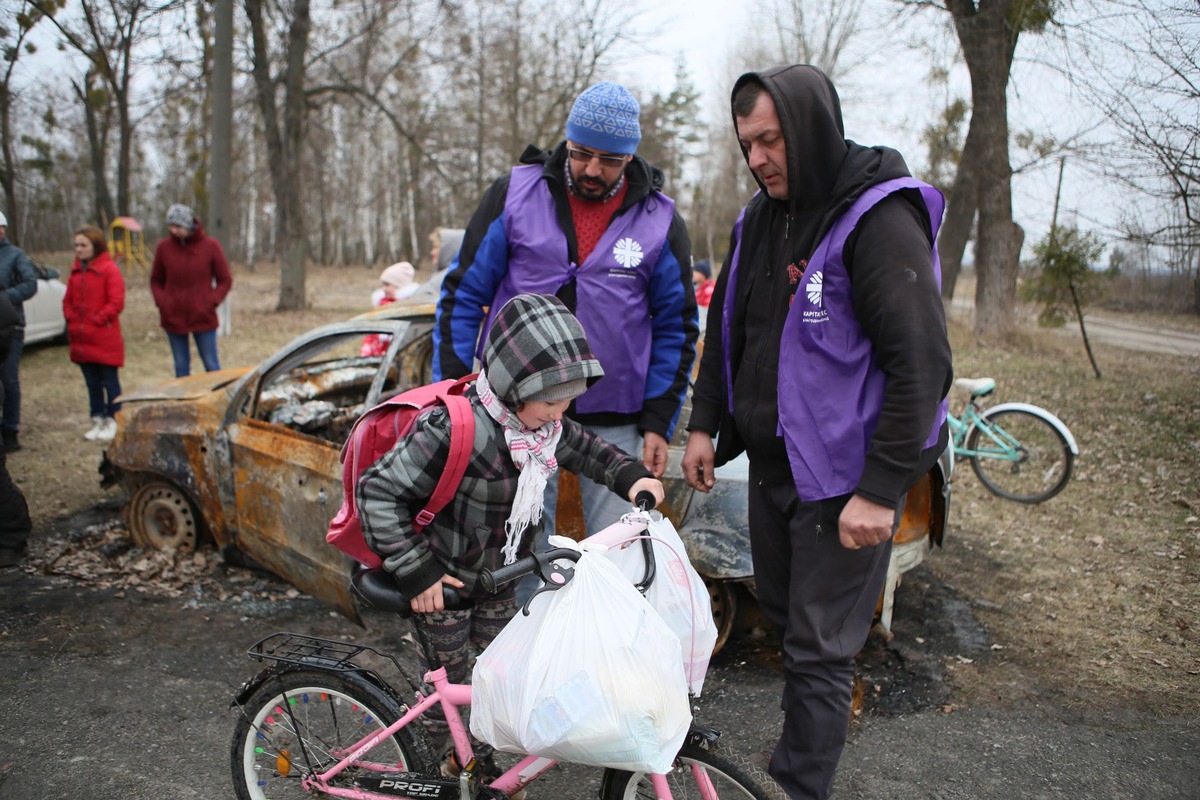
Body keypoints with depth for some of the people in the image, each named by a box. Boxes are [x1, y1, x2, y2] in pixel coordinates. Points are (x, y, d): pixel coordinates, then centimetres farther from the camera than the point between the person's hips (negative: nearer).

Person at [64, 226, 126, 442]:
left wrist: (96, 321, -14)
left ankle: (112, 421, 11)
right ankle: (97, 420, 21)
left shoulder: (109, 269, -10)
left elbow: (116, 302, -14)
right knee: (92, 382, 13)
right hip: (81, 339, 6)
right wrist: (71, 319, 2)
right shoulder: (76, 270, 10)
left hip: (105, 339, -6)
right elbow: (68, 299, 17)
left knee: (110, 381, 3)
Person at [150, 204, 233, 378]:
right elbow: (156, 281, 11)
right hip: (173, 319, 2)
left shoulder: (210, 246, -5)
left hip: (203, 318, -2)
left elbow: (225, 280, 1)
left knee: (211, 365, 5)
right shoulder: (164, 247, 0)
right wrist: (162, 302, -5)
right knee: (181, 366, 10)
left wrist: (211, 301, -11)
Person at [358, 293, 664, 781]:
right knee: (445, 680, 9)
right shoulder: (454, 430, -34)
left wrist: (631, 476, -8)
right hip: (444, 581, -6)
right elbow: (378, 492, -30)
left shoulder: (544, 421, -11)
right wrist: (416, 572, -30)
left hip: (500, 578, 7)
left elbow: (583, 449, 10)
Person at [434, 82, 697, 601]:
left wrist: (658, 421, 0)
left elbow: (676, 327, 5)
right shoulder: (514, 195, -1)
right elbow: (463, 294, 1)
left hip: (615, 419, 0)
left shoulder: (660, 221, 0)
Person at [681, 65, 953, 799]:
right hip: (771, 462, 8)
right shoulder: (761, 218, 7)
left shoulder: (879, 221, -18)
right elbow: (726, 329, 18)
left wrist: (882, 490, -23)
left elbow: (923, 365, -21)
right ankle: (817, 728, 41)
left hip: (844, 477, -8)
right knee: (784, 612, 20)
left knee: (819, 649, 1)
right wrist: (705, 424, 13)